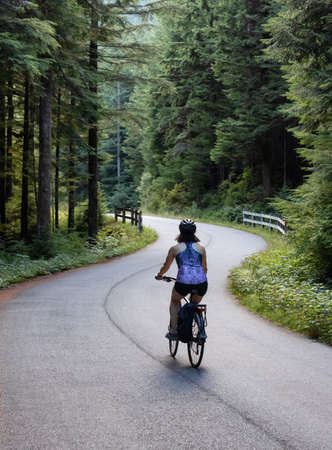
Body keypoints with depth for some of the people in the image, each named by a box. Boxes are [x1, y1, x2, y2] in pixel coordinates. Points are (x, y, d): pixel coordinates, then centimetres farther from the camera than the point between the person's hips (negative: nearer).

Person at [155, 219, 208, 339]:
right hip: (201, 283, 2)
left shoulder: (175, 248, 15)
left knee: (175, 301, 29)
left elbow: (166, 266, 27)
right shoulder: (201, 248, 18)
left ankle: (173, 331, 25)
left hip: (183, 282, -2)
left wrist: (159, 275, 47)